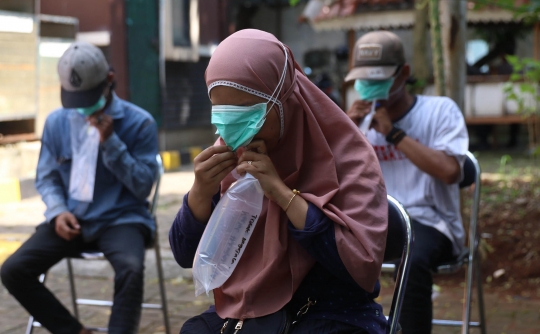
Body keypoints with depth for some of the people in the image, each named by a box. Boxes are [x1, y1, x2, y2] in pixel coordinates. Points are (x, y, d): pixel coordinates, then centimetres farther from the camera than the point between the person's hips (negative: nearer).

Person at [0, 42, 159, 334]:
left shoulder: (139, 122, -4)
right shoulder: (56, 122, 5)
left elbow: (143, 186, -6)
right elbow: (46, 178, 14)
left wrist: (110, 142, -17)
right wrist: (58, 212, -7)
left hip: (121, 219, -4)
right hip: (70, 220, 4)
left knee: (131, 270, -36)